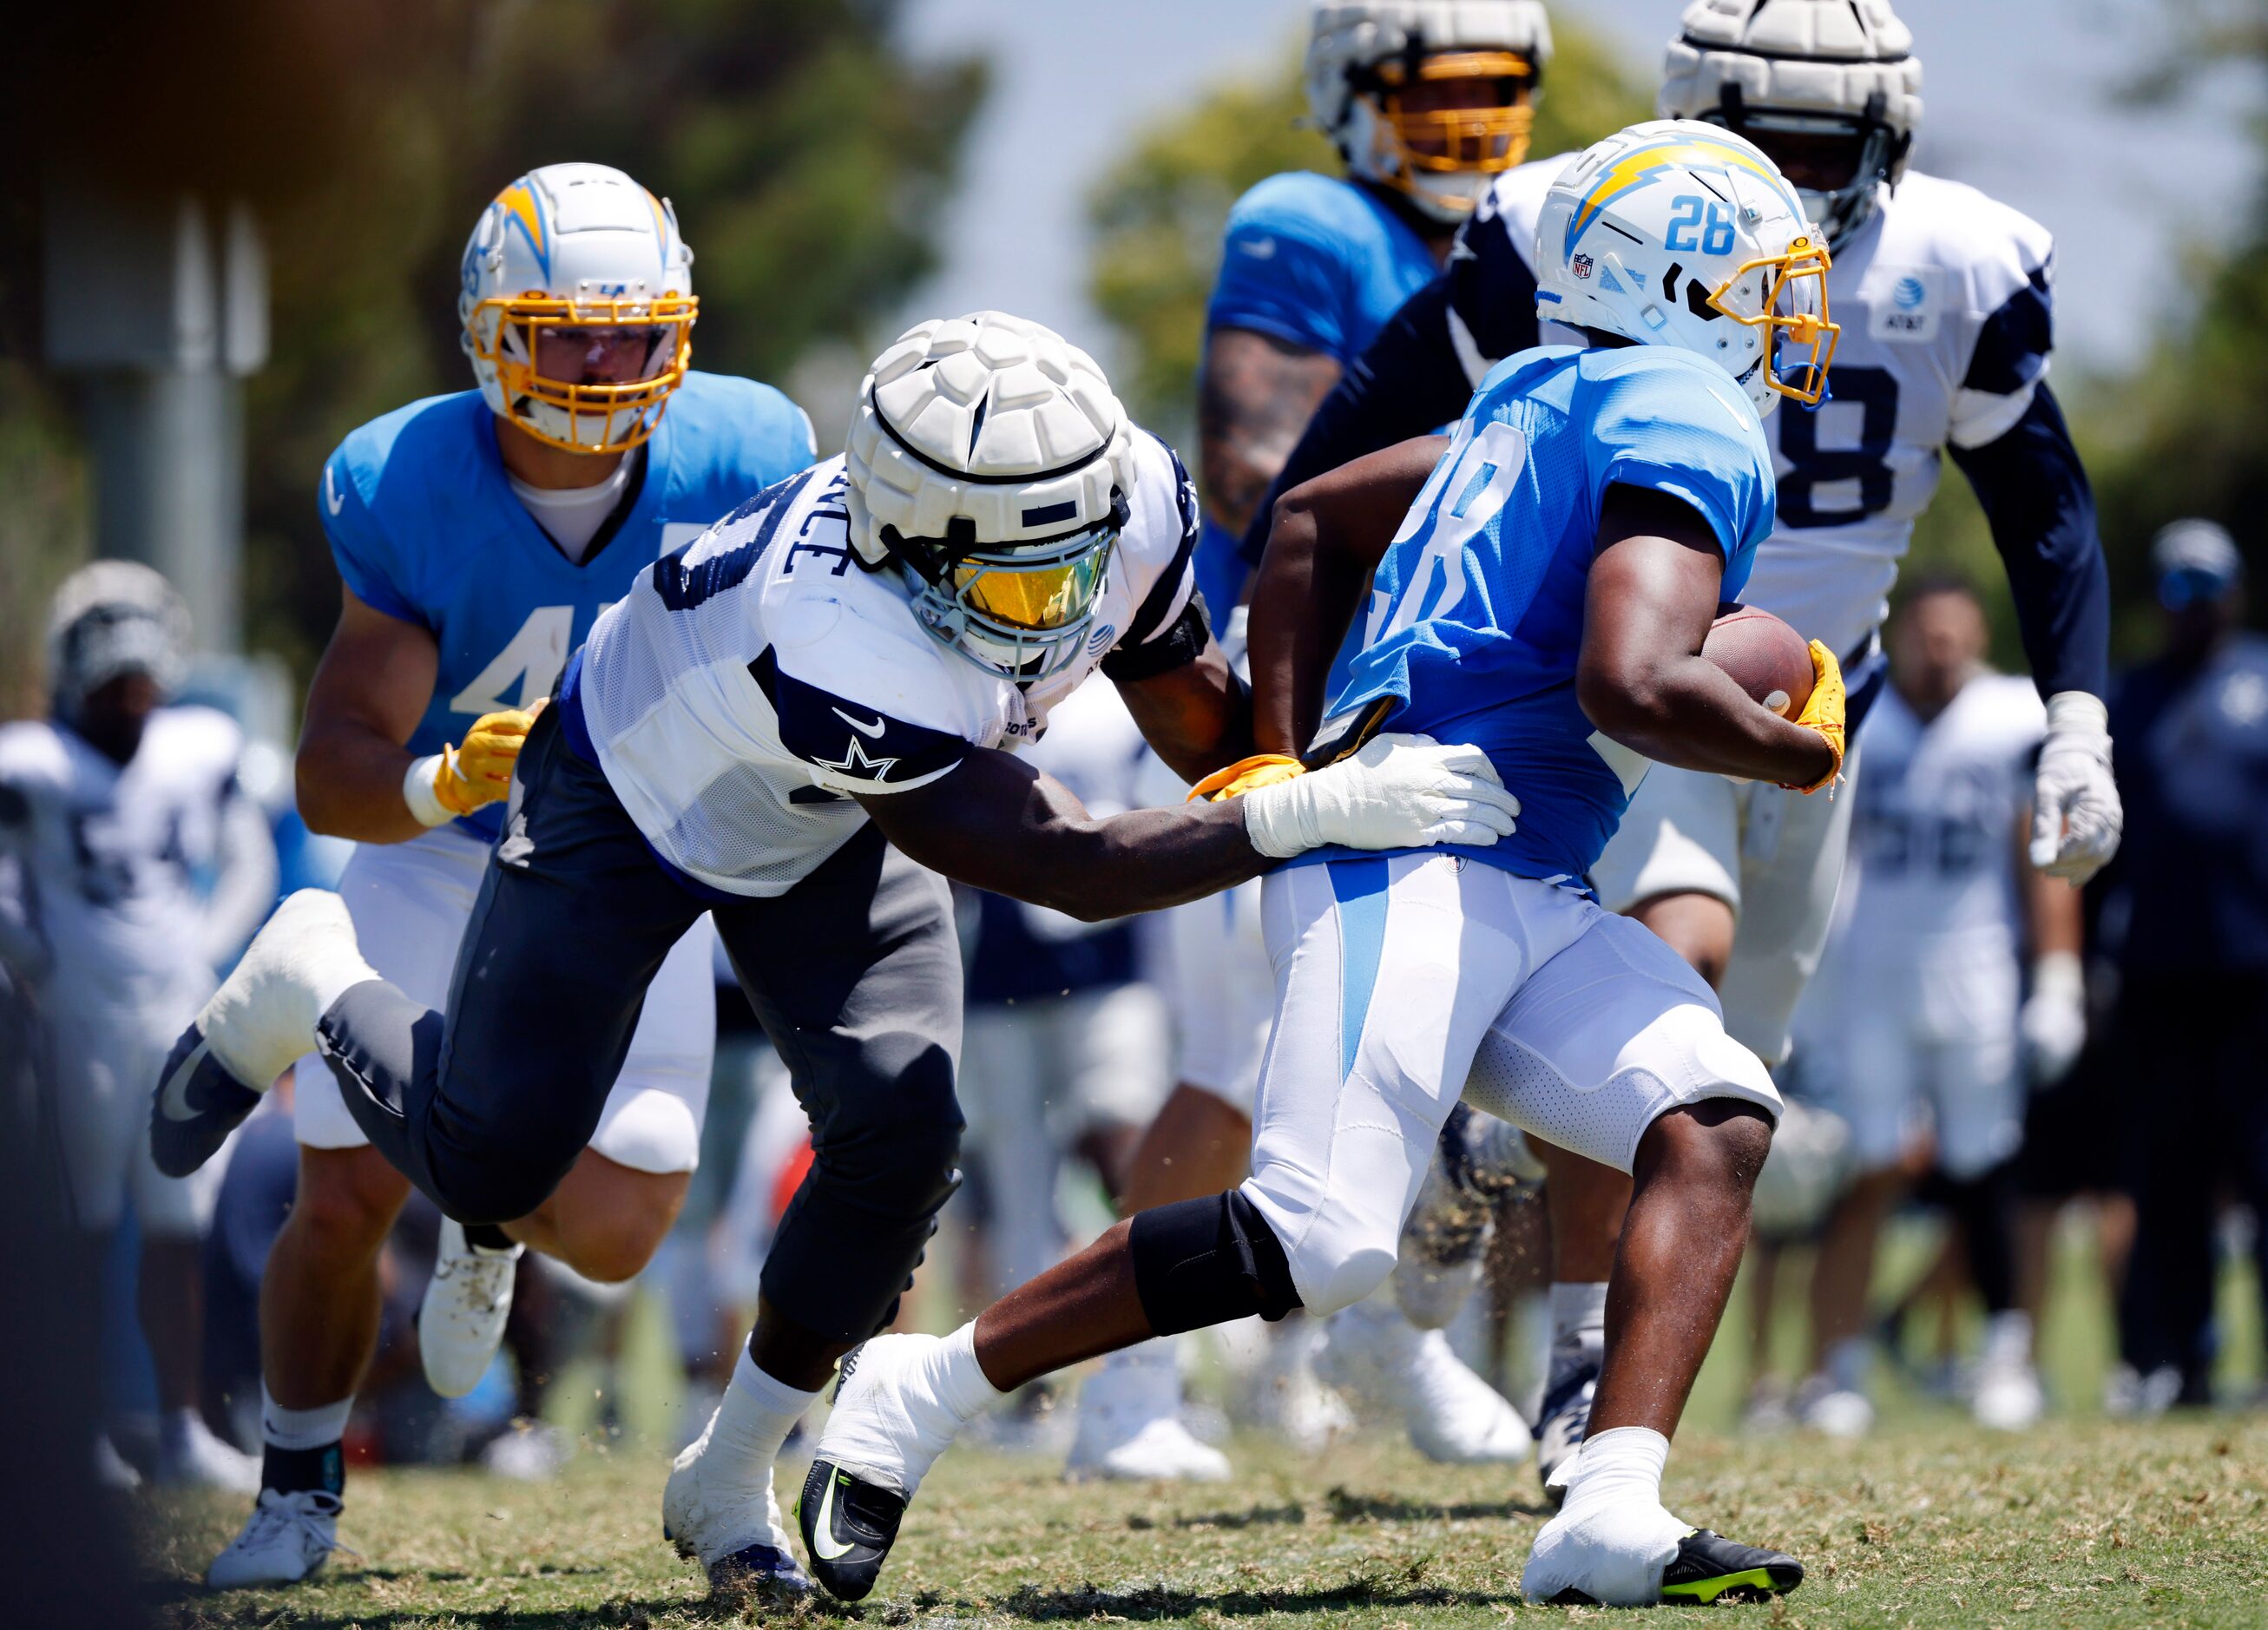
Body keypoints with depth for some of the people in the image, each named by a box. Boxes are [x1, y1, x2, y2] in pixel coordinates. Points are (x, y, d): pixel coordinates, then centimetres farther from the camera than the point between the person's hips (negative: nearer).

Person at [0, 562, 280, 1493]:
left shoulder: (201, 755, 7)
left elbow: (249, 868, 18)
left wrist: (204, 951, 6)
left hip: (183, 1020, 4)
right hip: (82, 1021, -4)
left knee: (178, 1233, 6)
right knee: (83, 1231, 0)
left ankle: (182, 1431, 10)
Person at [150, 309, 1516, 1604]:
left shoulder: (1128, 502, -30)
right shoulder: (837, 643, -48)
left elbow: (1203, 716, -8)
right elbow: (1058, 864, -41)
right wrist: (1318, 814, -45)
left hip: (826, 825, 5)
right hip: (633, 794, -5)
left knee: (902, 1132, -13)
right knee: (490, 1164, 0)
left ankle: (731, 1477, 9)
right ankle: (313, 982, 34)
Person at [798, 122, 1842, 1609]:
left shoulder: (1549, 401, 22)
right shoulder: (1691, 431, -8)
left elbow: (1313, 519, 28)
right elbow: (1630, 685, -22)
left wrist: (1286, 766, 24)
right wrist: (1803, 753, -4)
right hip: (1422, 860, -10)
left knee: (1714, 1126, -6)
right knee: (1318, 1239, -17)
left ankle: (1611, 1521, -19)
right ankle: (927, 1390, -5)